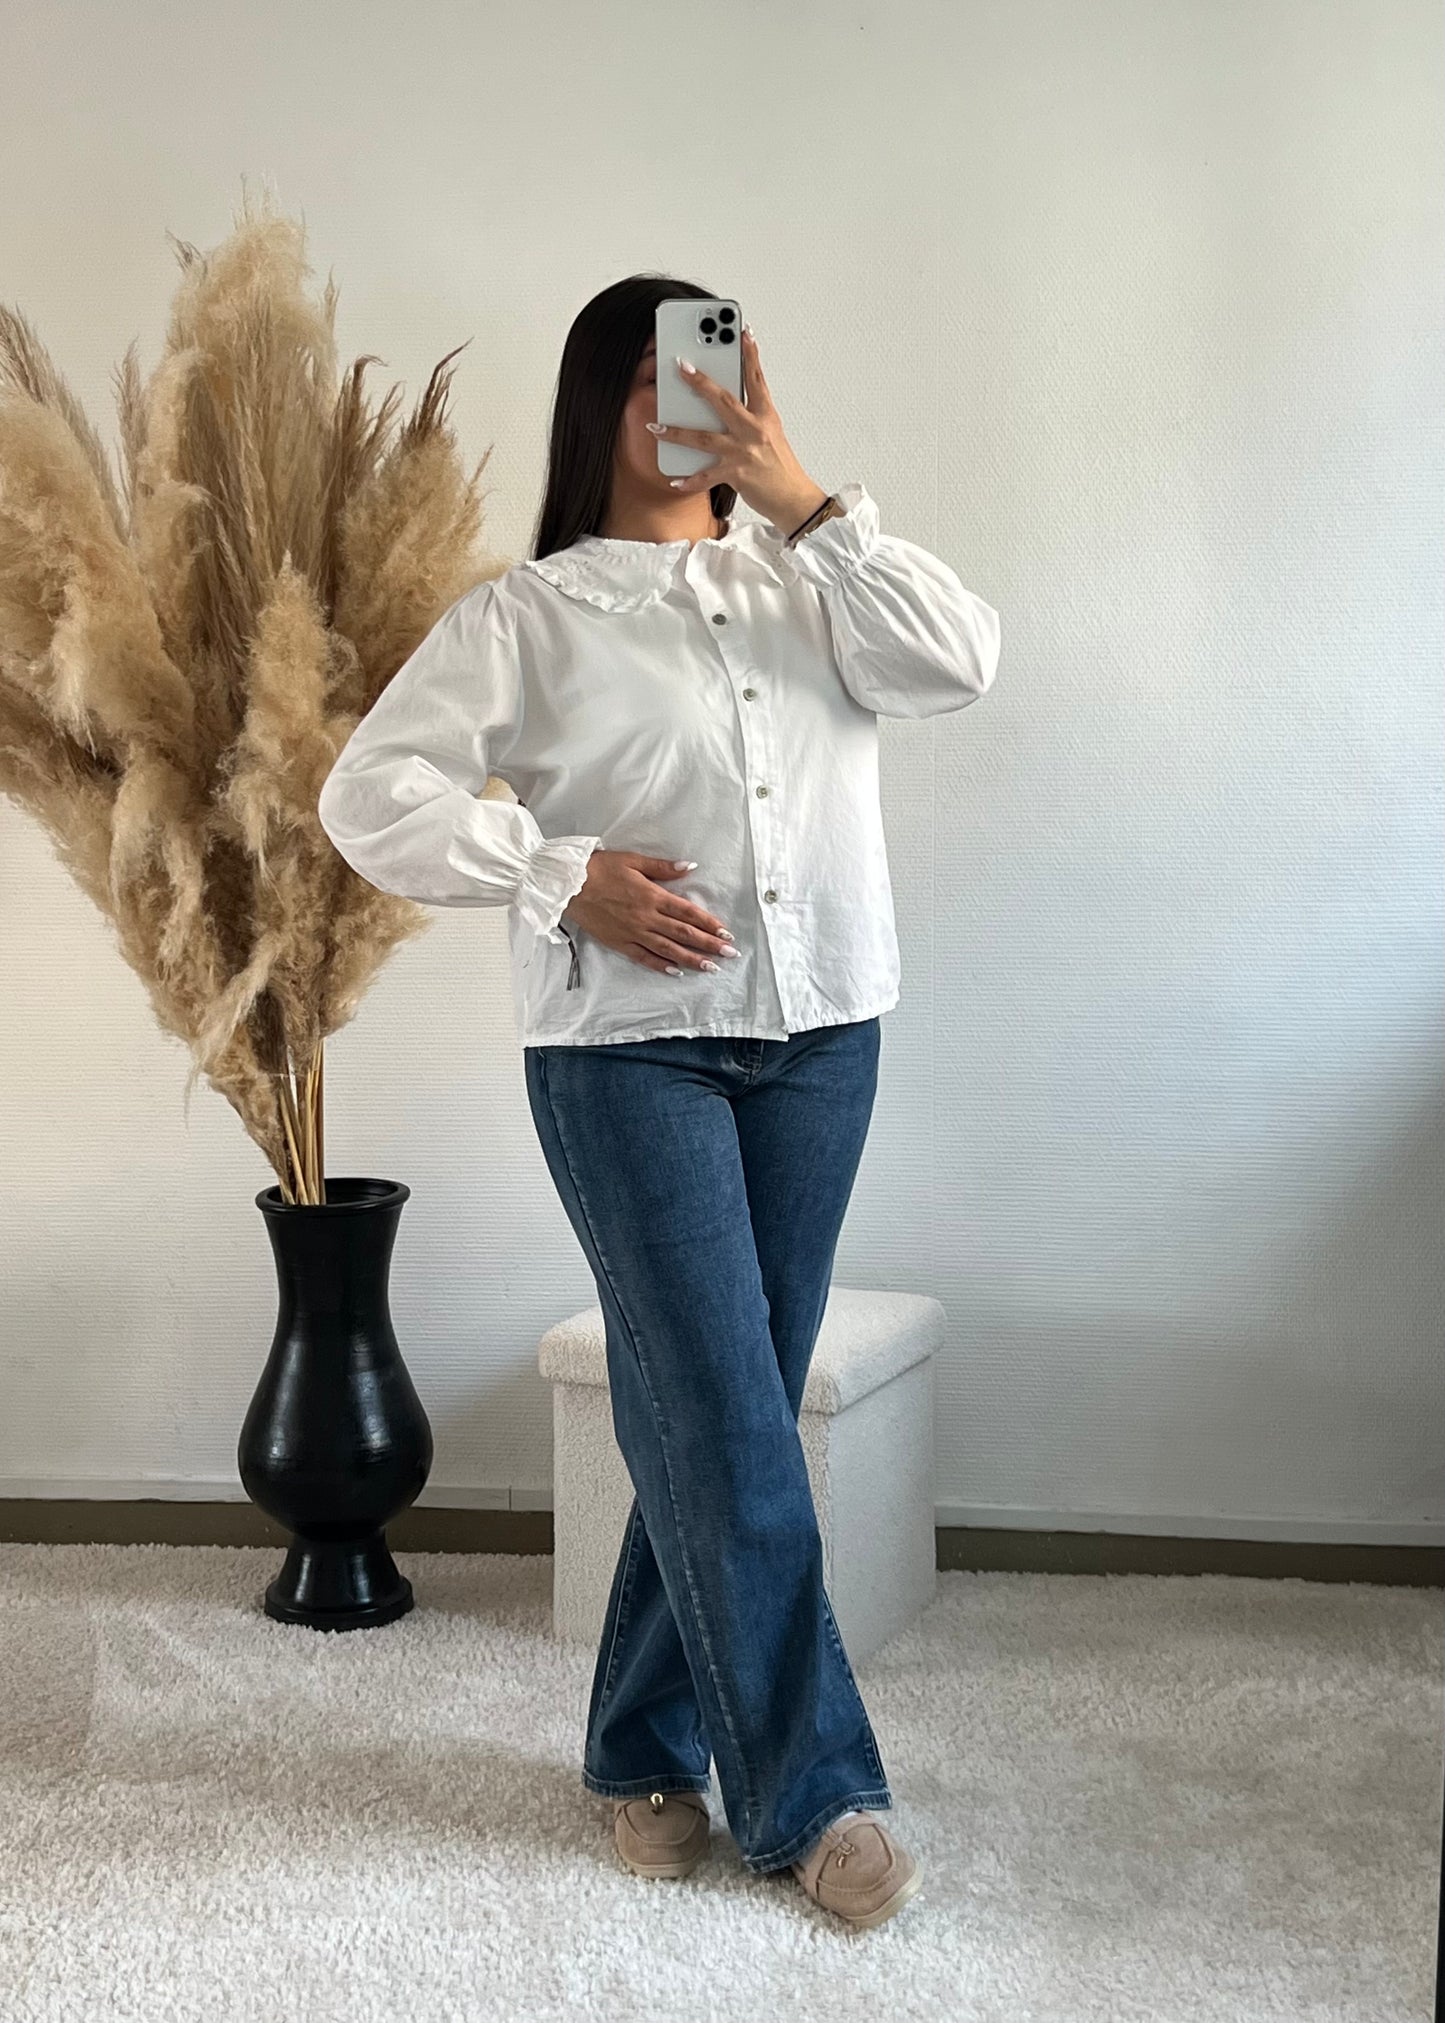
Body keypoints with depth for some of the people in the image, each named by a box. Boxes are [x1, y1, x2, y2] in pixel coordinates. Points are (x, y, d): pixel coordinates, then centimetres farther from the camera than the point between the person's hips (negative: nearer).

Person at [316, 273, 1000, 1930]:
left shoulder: (800, 587, 14)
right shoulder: (525, 616, 4)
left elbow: (957, 659, -3)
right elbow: (371, 795, -4)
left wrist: (804, 501, -7)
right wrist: (566, 879, -14)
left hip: (820, 1034, 4)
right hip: (628, 1046, -4)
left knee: (723, 1410, 8)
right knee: (721, 1414, -7)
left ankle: (647, 1748, 24)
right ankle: (811, 1790, 4)